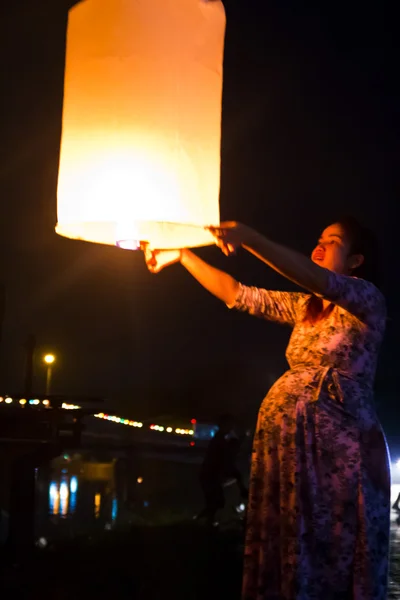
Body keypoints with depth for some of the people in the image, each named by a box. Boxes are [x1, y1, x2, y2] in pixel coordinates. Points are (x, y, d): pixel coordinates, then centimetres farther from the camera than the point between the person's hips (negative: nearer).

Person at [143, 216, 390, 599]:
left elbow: (319, 280, -20)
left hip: (341, 439, -6)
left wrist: (248, 237, -29)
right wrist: (181, 256, 11)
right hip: (286, 436, 6)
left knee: (340, 554, -5)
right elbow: (237, 294, 18)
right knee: (287, 549, 5)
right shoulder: (303, 307, 19)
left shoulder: (367, 300, -2)